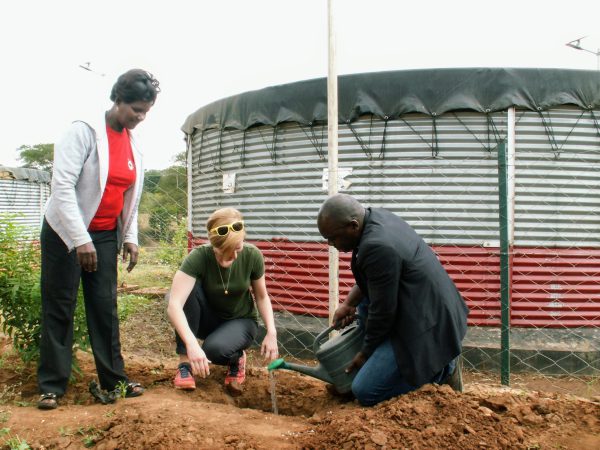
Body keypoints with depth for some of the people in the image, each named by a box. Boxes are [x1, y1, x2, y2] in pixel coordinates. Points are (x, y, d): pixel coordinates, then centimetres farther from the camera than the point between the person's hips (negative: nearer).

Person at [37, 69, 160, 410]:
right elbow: (62, 185, -20)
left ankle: (114, 379, 15)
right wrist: (80, 239, -24)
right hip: (66, 232, -5)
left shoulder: (134, 144, 5)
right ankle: (52, 387, 9)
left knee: (106, 307, 7)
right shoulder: (84, 131, -14)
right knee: (60, 307, 1)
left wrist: (130, 237, 6)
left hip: (106, 236, 6)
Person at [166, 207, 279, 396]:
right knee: (188, 289, -31)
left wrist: (271, 332, -20)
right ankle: (185, 363, -19)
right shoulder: (199, 257, -27)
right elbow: (174, 305, -39)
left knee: (214, 348, -34)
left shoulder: (252, 256, -21)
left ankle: (236, 359, 4)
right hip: (208, 319, 0)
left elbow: (262, 297, -5)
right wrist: (192, 344, -52)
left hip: (240, 321, 0)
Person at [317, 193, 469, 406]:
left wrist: (365, 352, -4)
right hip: (433, 307, 10)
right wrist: (349, 303, 10)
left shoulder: (378, 247, -27)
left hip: (426, 325, -10)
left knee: (365, 393, -7)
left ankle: (440, 369, 4)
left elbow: (382, 312, -18)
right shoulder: (376, 216, 3)